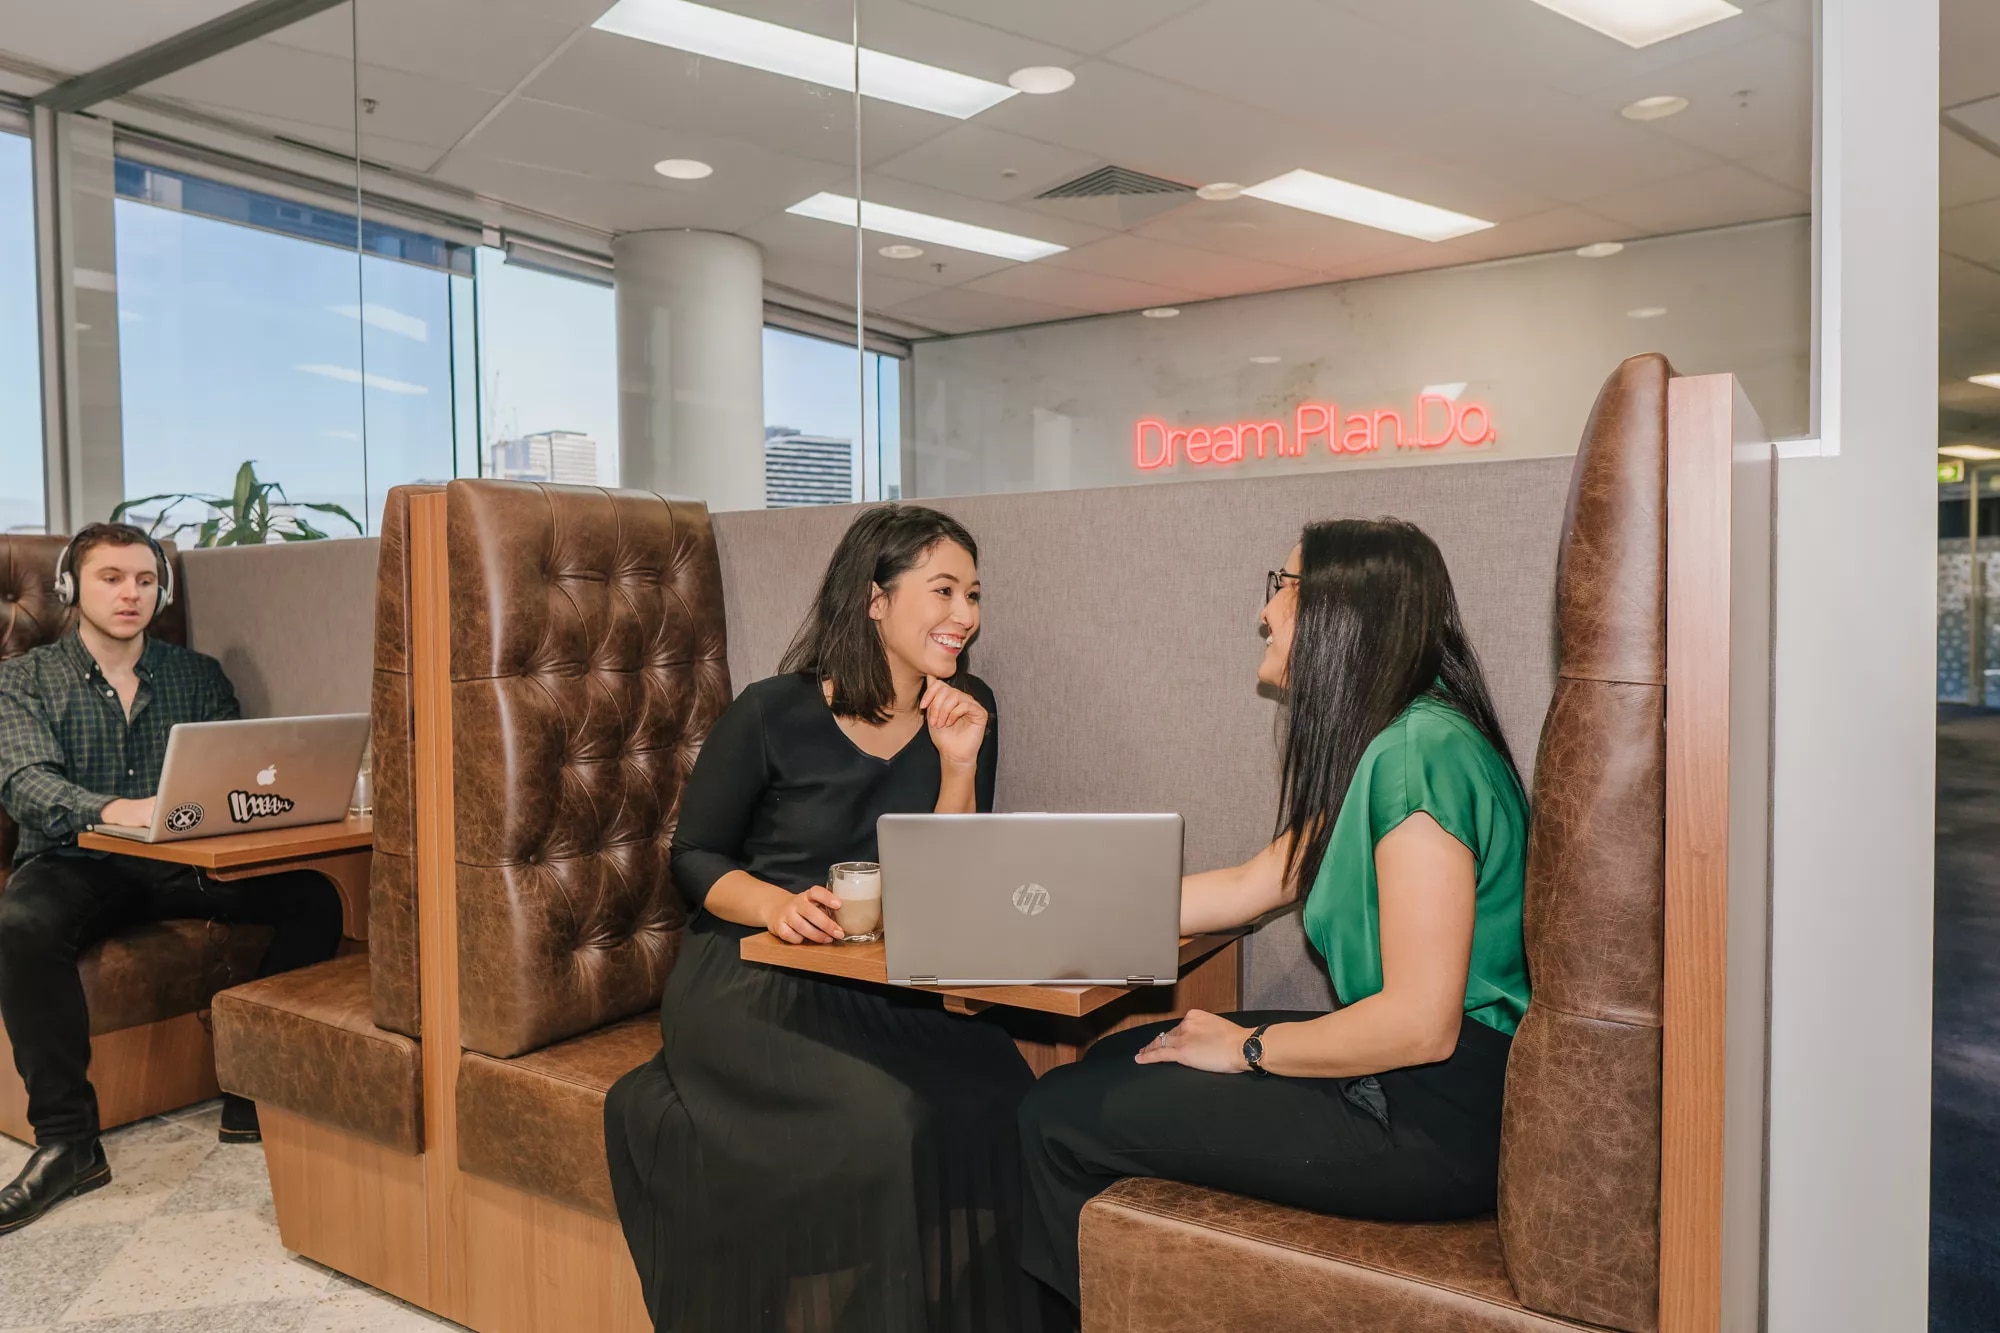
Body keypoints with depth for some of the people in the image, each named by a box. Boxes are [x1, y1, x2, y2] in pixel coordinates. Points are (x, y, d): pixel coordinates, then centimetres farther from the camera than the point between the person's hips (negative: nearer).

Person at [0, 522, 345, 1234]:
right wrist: (111, 811, -35)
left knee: (313, 898, -23)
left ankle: (256, 1096, -17)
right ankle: (66, 1138, -25)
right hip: (74, 863, -2)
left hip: (182, 865, 2)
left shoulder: (199, 676, 13)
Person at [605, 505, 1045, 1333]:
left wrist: (959, 766, -12)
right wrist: (774, 903, -17)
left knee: (994, 1104, -26)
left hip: (882, 992, 4)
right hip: (751, 983, -3)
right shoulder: (773, 715, -5)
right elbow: (693, 856, 3)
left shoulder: (966, 713, 6)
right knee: (876, 1124, -30)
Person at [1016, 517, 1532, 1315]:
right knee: (1116, 1060, 19)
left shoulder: (1418, 751, -22)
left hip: (1440, 1118, -10)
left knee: (1060, 1116, -5)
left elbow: (1422, 1024, -26)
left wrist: (1245, 1046, -11)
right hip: (1403, 1080, 10)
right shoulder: (1379, 746, 11)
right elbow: (1246, 889, 15)